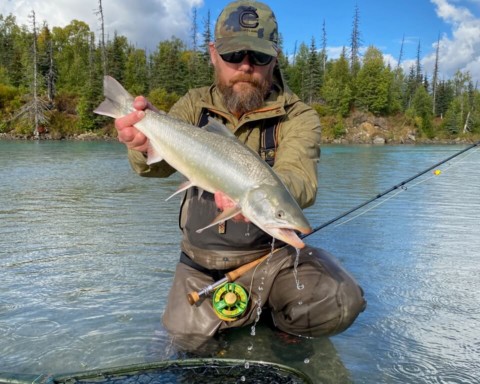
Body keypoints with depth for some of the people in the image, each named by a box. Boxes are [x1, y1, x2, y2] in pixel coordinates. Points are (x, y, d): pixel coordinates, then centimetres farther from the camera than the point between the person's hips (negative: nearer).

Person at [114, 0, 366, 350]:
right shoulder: (195, 105, -1)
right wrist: (146, 143, -41)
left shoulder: (298, 117, -10)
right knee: (187, 333, -9)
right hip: (201, 262, 3)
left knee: (338, 305, -24)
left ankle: (272, 311, 10)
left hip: (271, 255, -2)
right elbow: (160, 163, -16)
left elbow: (299, 178, -29)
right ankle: (257, 304, 20)